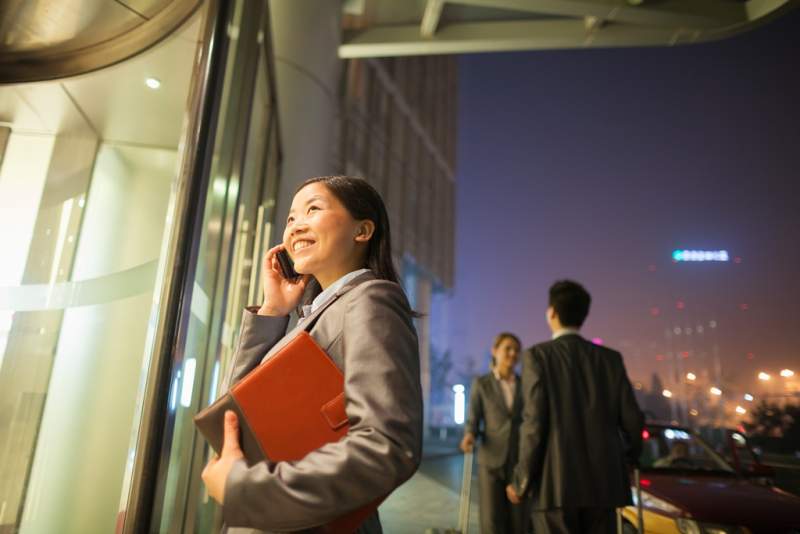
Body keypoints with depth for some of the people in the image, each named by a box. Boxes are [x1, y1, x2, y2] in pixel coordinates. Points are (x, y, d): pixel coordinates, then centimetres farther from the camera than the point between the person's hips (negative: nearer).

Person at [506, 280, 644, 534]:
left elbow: (534, 422, -13)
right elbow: (632, 420, 5)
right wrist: (629, 454, 28)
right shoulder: (611, 358, 6)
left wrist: (521, 481, -3)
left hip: (556, 484, -4)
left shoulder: (537, 355, -6)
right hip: (603, 483, 4)